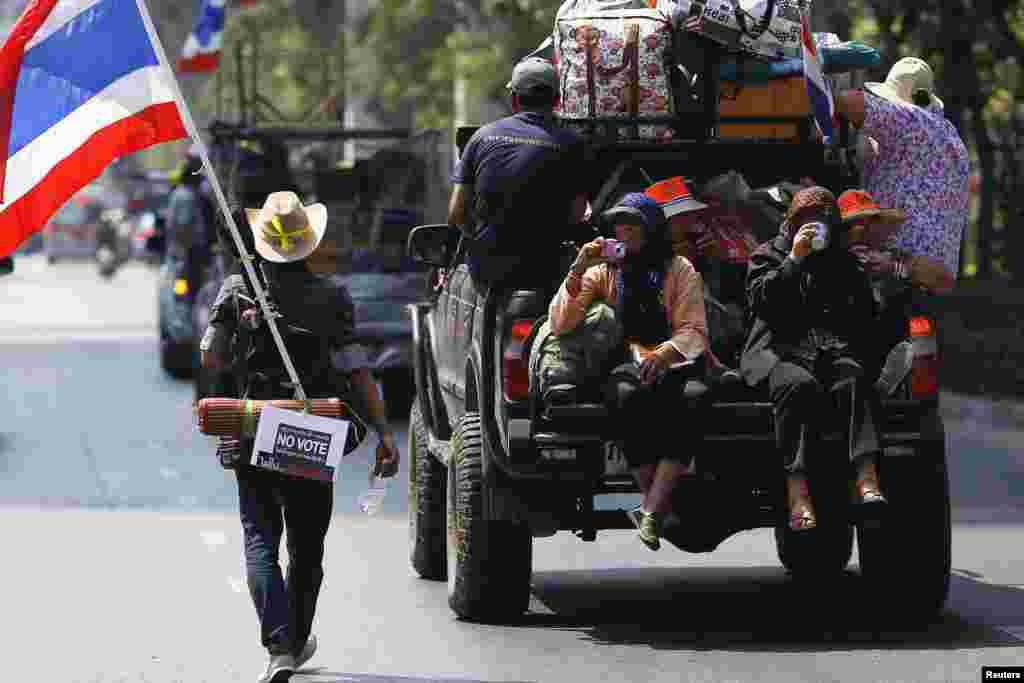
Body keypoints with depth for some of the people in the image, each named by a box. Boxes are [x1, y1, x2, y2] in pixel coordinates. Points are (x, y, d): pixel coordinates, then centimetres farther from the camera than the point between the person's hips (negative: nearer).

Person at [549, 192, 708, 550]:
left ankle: (651, 512, -40)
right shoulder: (603, 272, 15)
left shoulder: (680, 270, 11)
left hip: (668, 366, 0)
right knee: (629, 394, -36)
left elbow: (694, 332, 1)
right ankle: (655, 505, -30)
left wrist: (665, 353, -21)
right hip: (618, 368, 0)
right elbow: (560, 326, 5)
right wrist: (577, 272, -6)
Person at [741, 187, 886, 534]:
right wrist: (794, 260, -3)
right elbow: (759, 300, 2)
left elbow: (866, 315, 23)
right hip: (780, 349, -2)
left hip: (835, 349, 2)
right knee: (800, 385, -37)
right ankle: (797, 492, -47)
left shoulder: (845, 261, 28)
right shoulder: (769, 255, 21)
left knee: (853, 379, -33)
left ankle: (867, 478, -50)